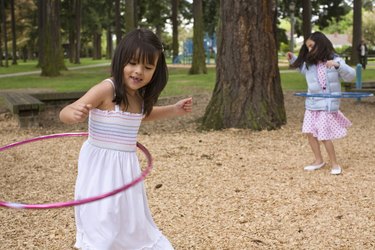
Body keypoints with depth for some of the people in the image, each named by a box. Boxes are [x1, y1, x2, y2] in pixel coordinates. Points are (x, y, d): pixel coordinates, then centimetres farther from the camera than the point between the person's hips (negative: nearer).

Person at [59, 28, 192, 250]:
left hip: (126, 167, 8)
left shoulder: (140, 96, 3)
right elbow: (65, 113, -25)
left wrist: (174, 110, 14)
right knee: (102, 224, -5)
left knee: (131, 221, 22)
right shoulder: (106, 89, -19)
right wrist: (74, 113, -48)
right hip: (101, 166, -7)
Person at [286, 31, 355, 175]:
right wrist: (293, 59, 17)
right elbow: (302, 68, 30)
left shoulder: (335, 60, -10)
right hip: (312, 104, 6)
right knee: (310, 133, 6)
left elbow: (350, 76, -17)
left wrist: (338, 65, -31)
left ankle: (334, 164, 12)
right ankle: (318, 160, 23)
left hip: (327, 104, -6)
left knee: (324, 136, -5)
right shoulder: (310, 62, 6)